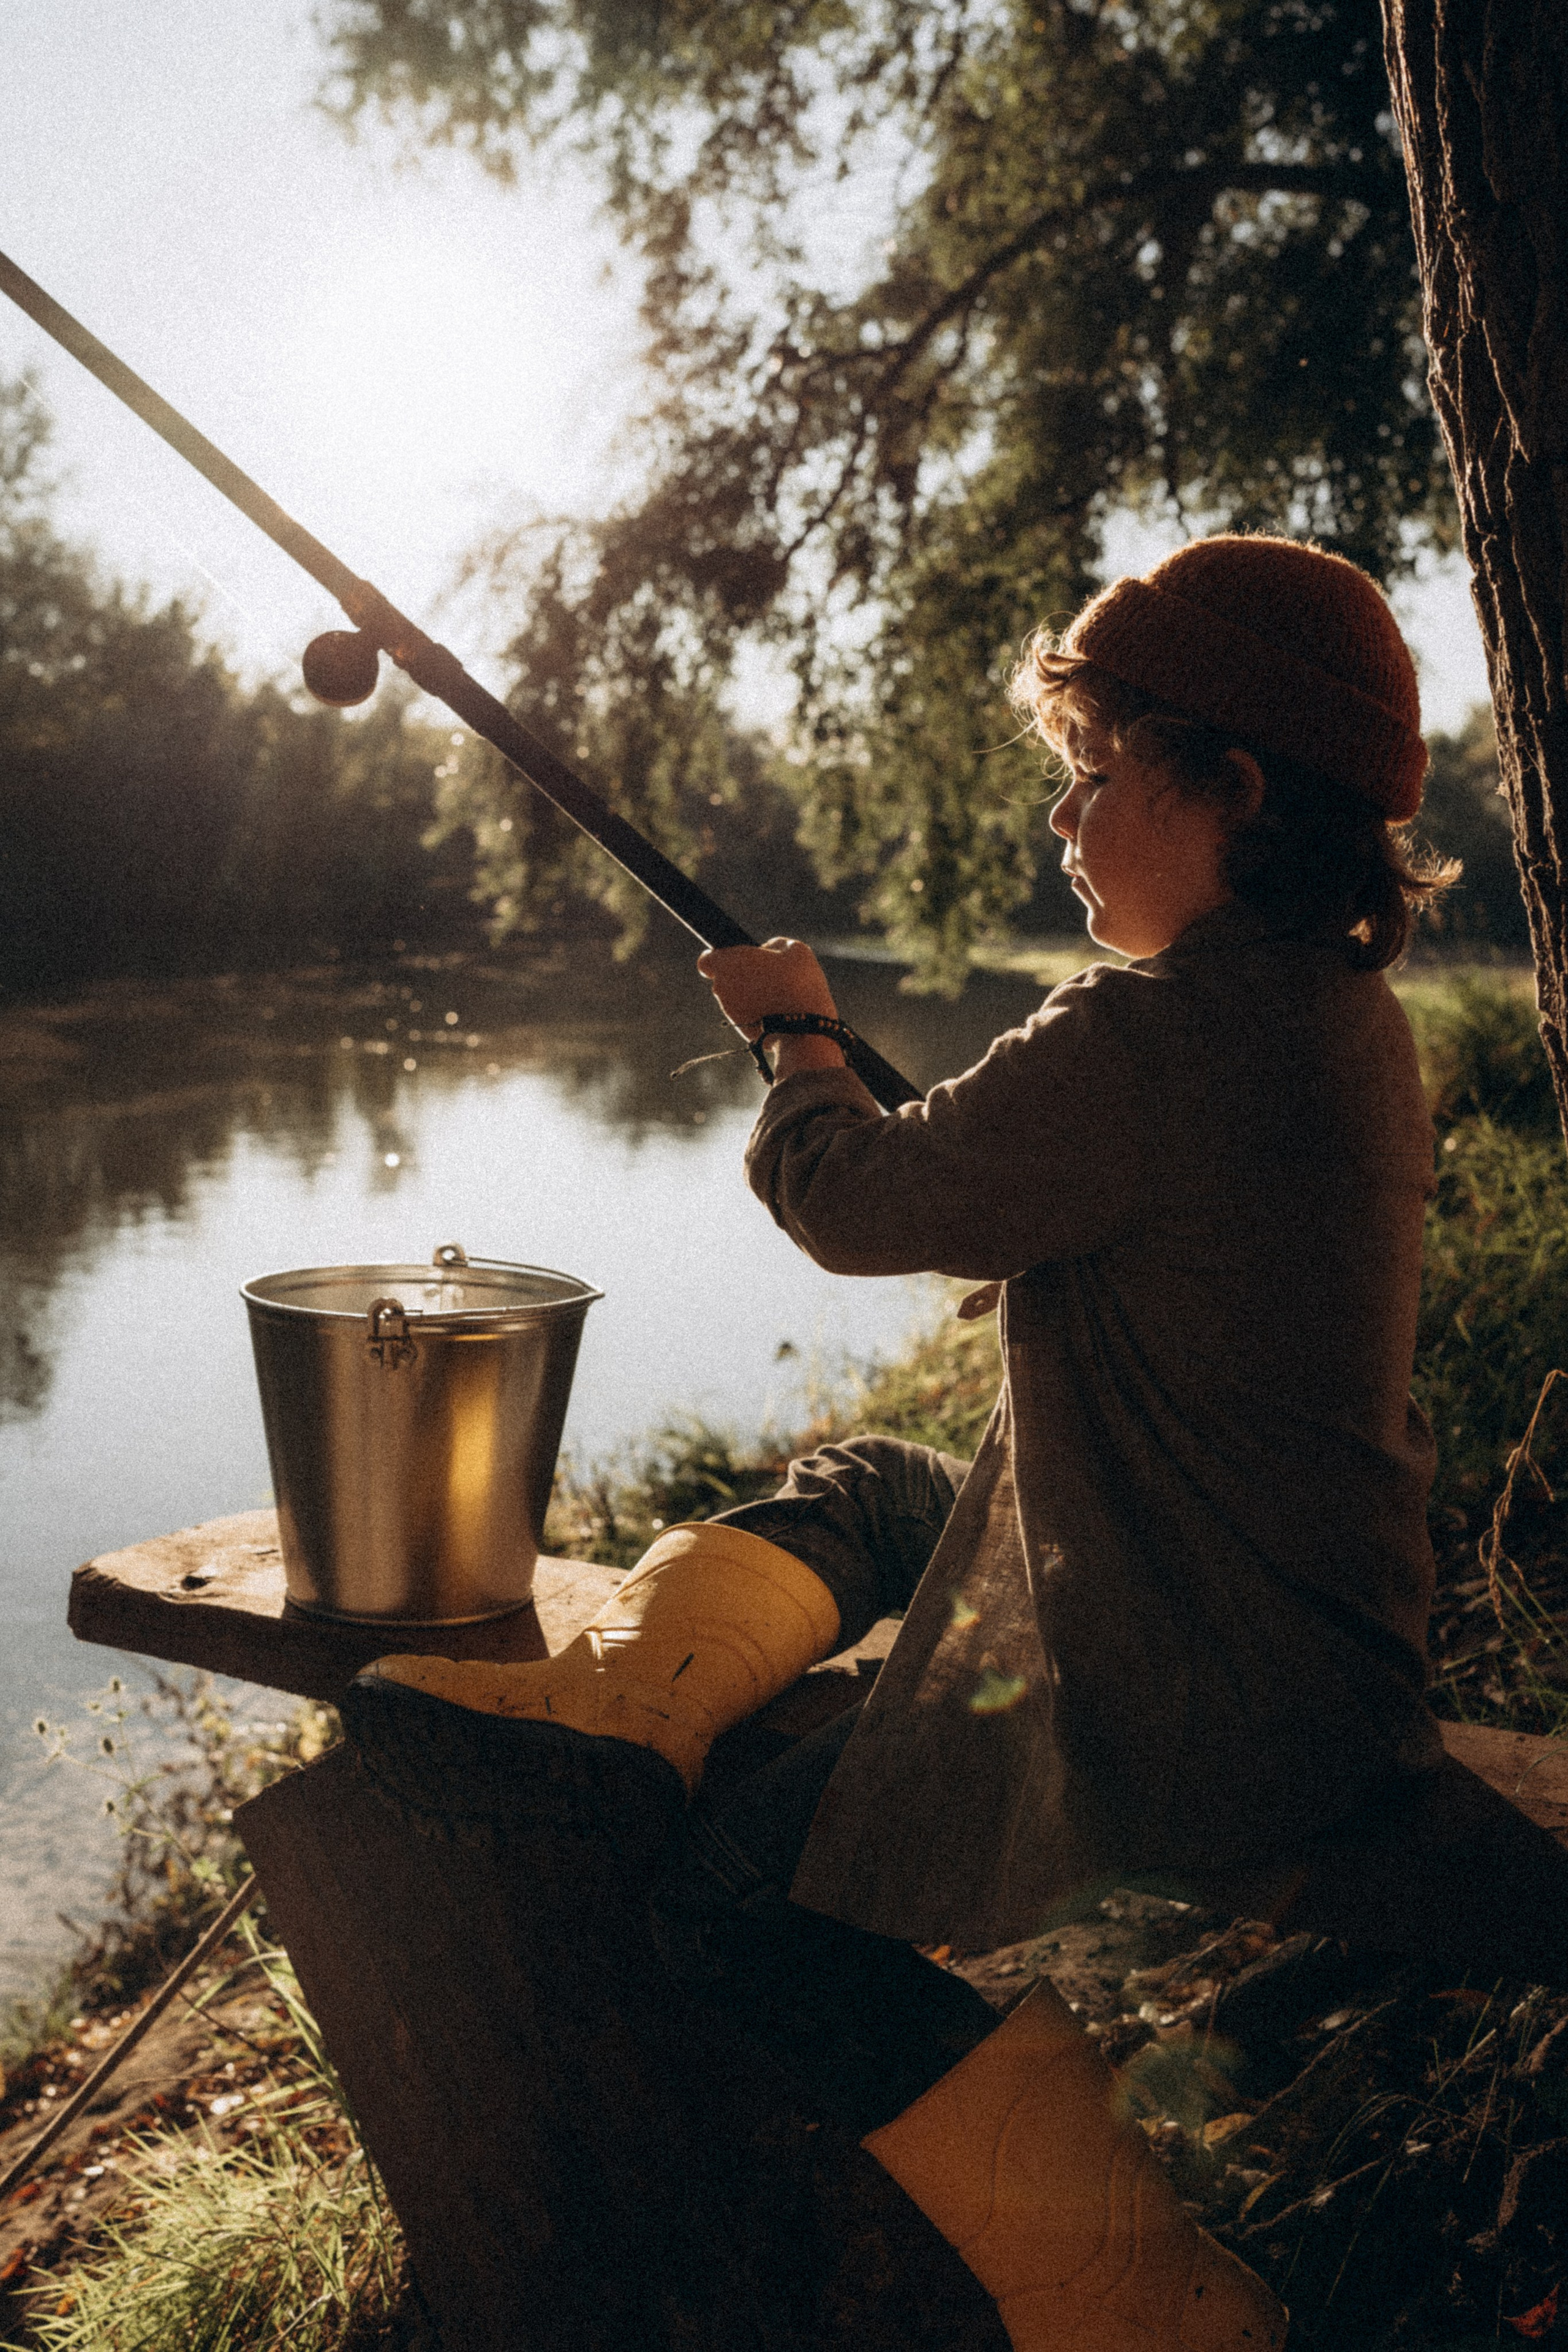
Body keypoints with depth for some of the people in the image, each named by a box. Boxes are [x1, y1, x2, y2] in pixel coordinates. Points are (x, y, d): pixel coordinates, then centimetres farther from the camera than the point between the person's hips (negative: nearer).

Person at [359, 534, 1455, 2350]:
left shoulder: (1157, 1038, -26)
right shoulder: (1345, 1012, 4)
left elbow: (862, 1202, -14)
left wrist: (799, 1038, 2)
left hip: (1204, 1721, -10)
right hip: (1312, 1636, 10)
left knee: (765, 1886, -4)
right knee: (867, 1491, 22)